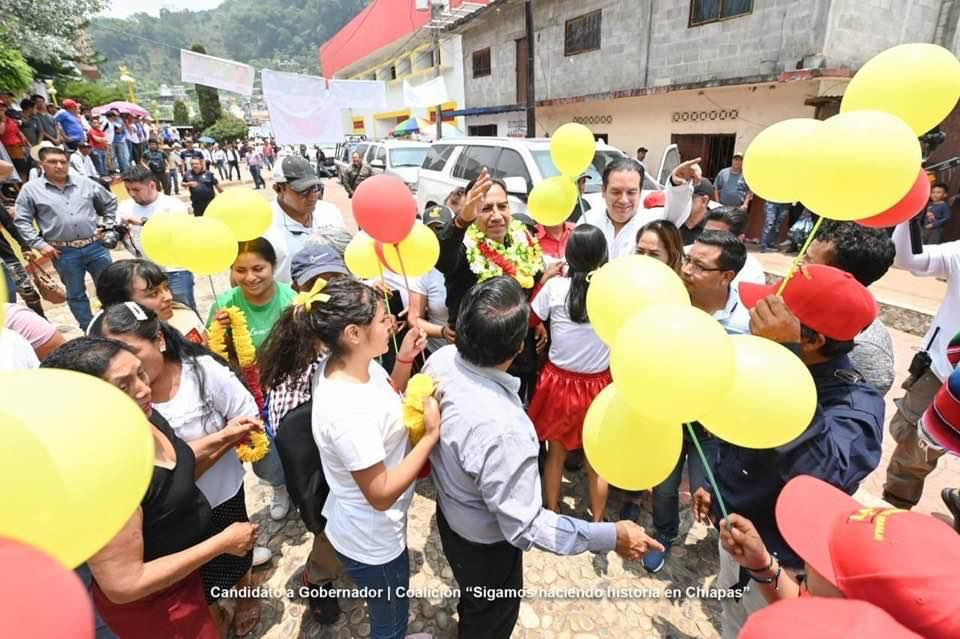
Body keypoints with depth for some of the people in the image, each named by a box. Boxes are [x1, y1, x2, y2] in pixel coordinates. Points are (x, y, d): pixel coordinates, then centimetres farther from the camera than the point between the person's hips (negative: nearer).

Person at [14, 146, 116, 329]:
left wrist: (108, 227, 11)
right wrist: (40, 244, -7)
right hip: (64, 253, -1)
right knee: (76, 294, 10)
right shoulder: (30, 189, 1)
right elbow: (22, 221, 3)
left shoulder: (85, 183, 6)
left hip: (95, 246, 1)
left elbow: (110, 202, 19)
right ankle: (89, 330, 21)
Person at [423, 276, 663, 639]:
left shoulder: (441, 360, -21)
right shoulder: (501, 429, -44)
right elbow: (524, 526, -32)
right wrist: (611, 537, -25)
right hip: (485, 543, -7)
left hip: (449, 510, 7)